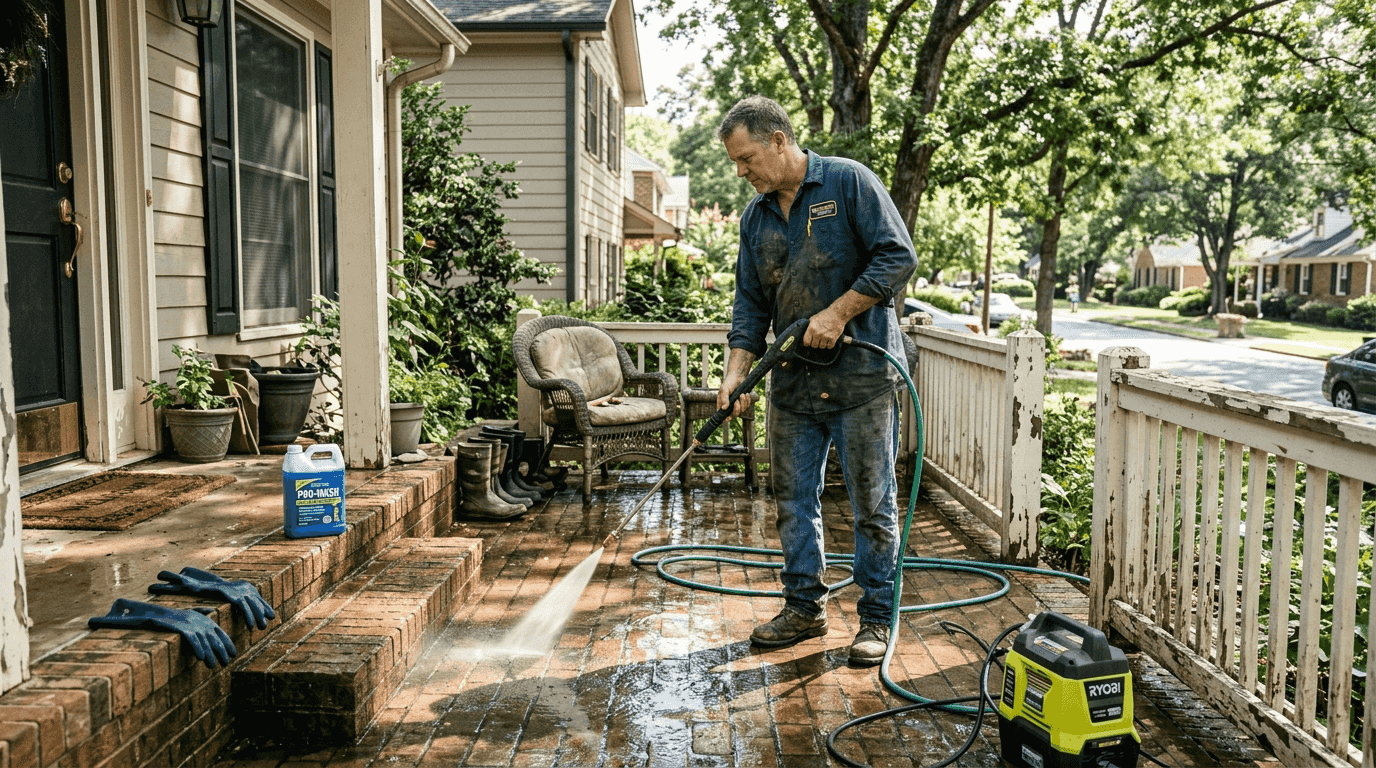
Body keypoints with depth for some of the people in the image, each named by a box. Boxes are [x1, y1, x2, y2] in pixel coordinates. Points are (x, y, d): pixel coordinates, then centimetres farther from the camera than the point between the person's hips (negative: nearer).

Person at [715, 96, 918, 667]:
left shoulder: (849, 182, -6)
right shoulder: (755, 217, 12)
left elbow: (898, 256, -11)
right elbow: (750, 303, 12)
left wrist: (838, 312, -17)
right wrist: (736, 372, 0)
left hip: (861, 378, -6)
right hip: (792, 382, 6)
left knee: (873, 504, 1)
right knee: (793, 500, 11)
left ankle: (876, 619, 13)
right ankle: (805, 607, 26)